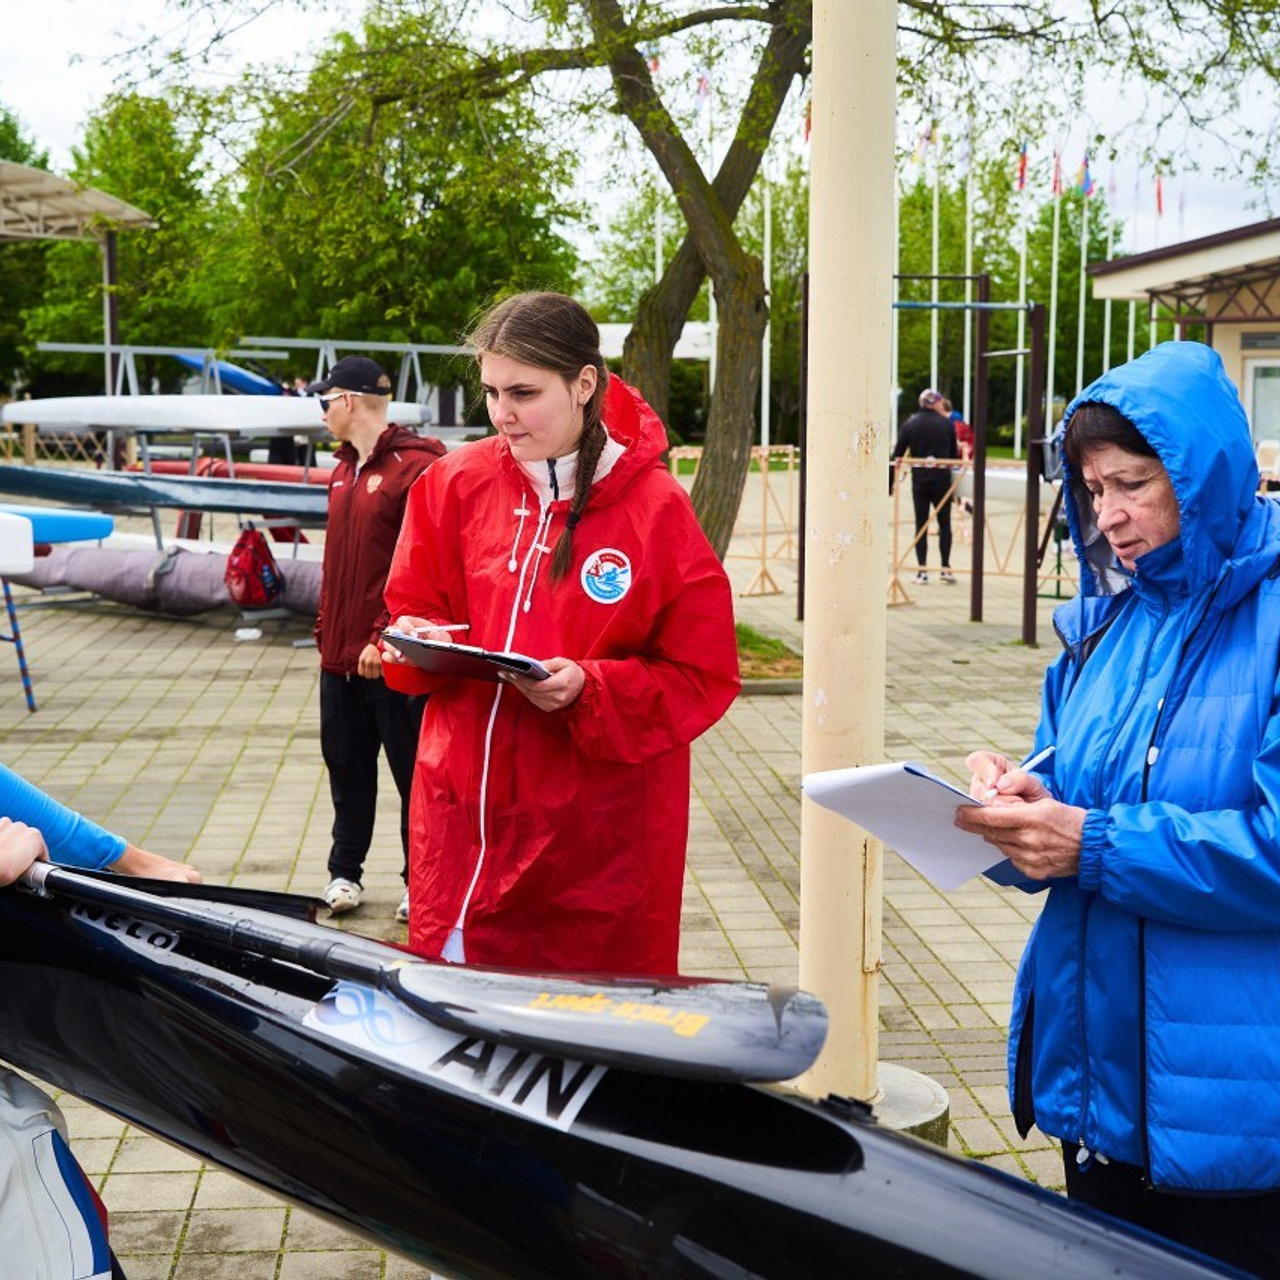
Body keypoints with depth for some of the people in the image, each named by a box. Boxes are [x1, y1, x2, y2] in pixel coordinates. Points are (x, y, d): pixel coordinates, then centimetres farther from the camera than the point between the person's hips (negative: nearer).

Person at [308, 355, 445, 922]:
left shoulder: (416, 466, -14)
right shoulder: (346, 468, 14)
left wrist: (385, 638, -21)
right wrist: (326, 630, 15)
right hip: (341, 654, 8)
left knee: (413, 773, 4)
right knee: (346, 767, 16)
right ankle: (345, 870, 28)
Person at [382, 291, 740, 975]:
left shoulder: (657, 509, -7)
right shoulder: (456, 483, 3)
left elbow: (704, 677, -5)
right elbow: (413, 608, 14)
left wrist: (588, 690, -19)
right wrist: (422, 640, -9)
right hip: (463, 810, 3)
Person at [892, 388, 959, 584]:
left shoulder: (909, 424, -2)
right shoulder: (946, 424, -3)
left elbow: (898, 454, -4)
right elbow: (954, 454, 2)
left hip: (919, 480, 1)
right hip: (942, 478, -1)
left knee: (921, 524, 5)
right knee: (944, 522, 10)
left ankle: (922, 570, 2)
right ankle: (945, 568, 8)